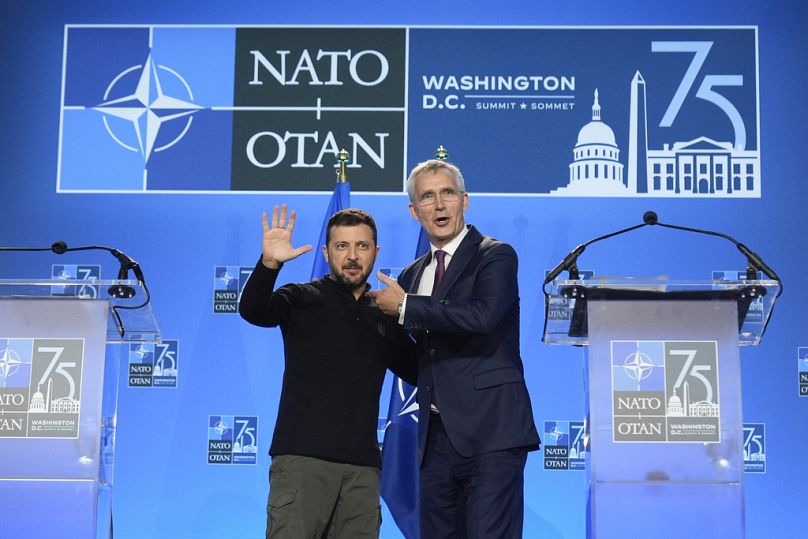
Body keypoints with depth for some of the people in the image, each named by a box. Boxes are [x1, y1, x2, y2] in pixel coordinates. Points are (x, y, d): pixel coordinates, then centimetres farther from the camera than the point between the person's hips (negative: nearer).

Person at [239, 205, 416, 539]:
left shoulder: (385, 317, 17)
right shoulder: (302, 300, 6)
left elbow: (421, 372, 23)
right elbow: (252, 311, -12)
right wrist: (269, 263, -31)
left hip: (362, 465, 4)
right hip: (302, 457, -4)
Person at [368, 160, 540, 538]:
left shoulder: (495, 256, -2)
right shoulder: (413, 274, 18)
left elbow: (483, 315, -22)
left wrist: (405, 307, -12)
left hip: (490, 433, -7)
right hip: (436, 436, 7)